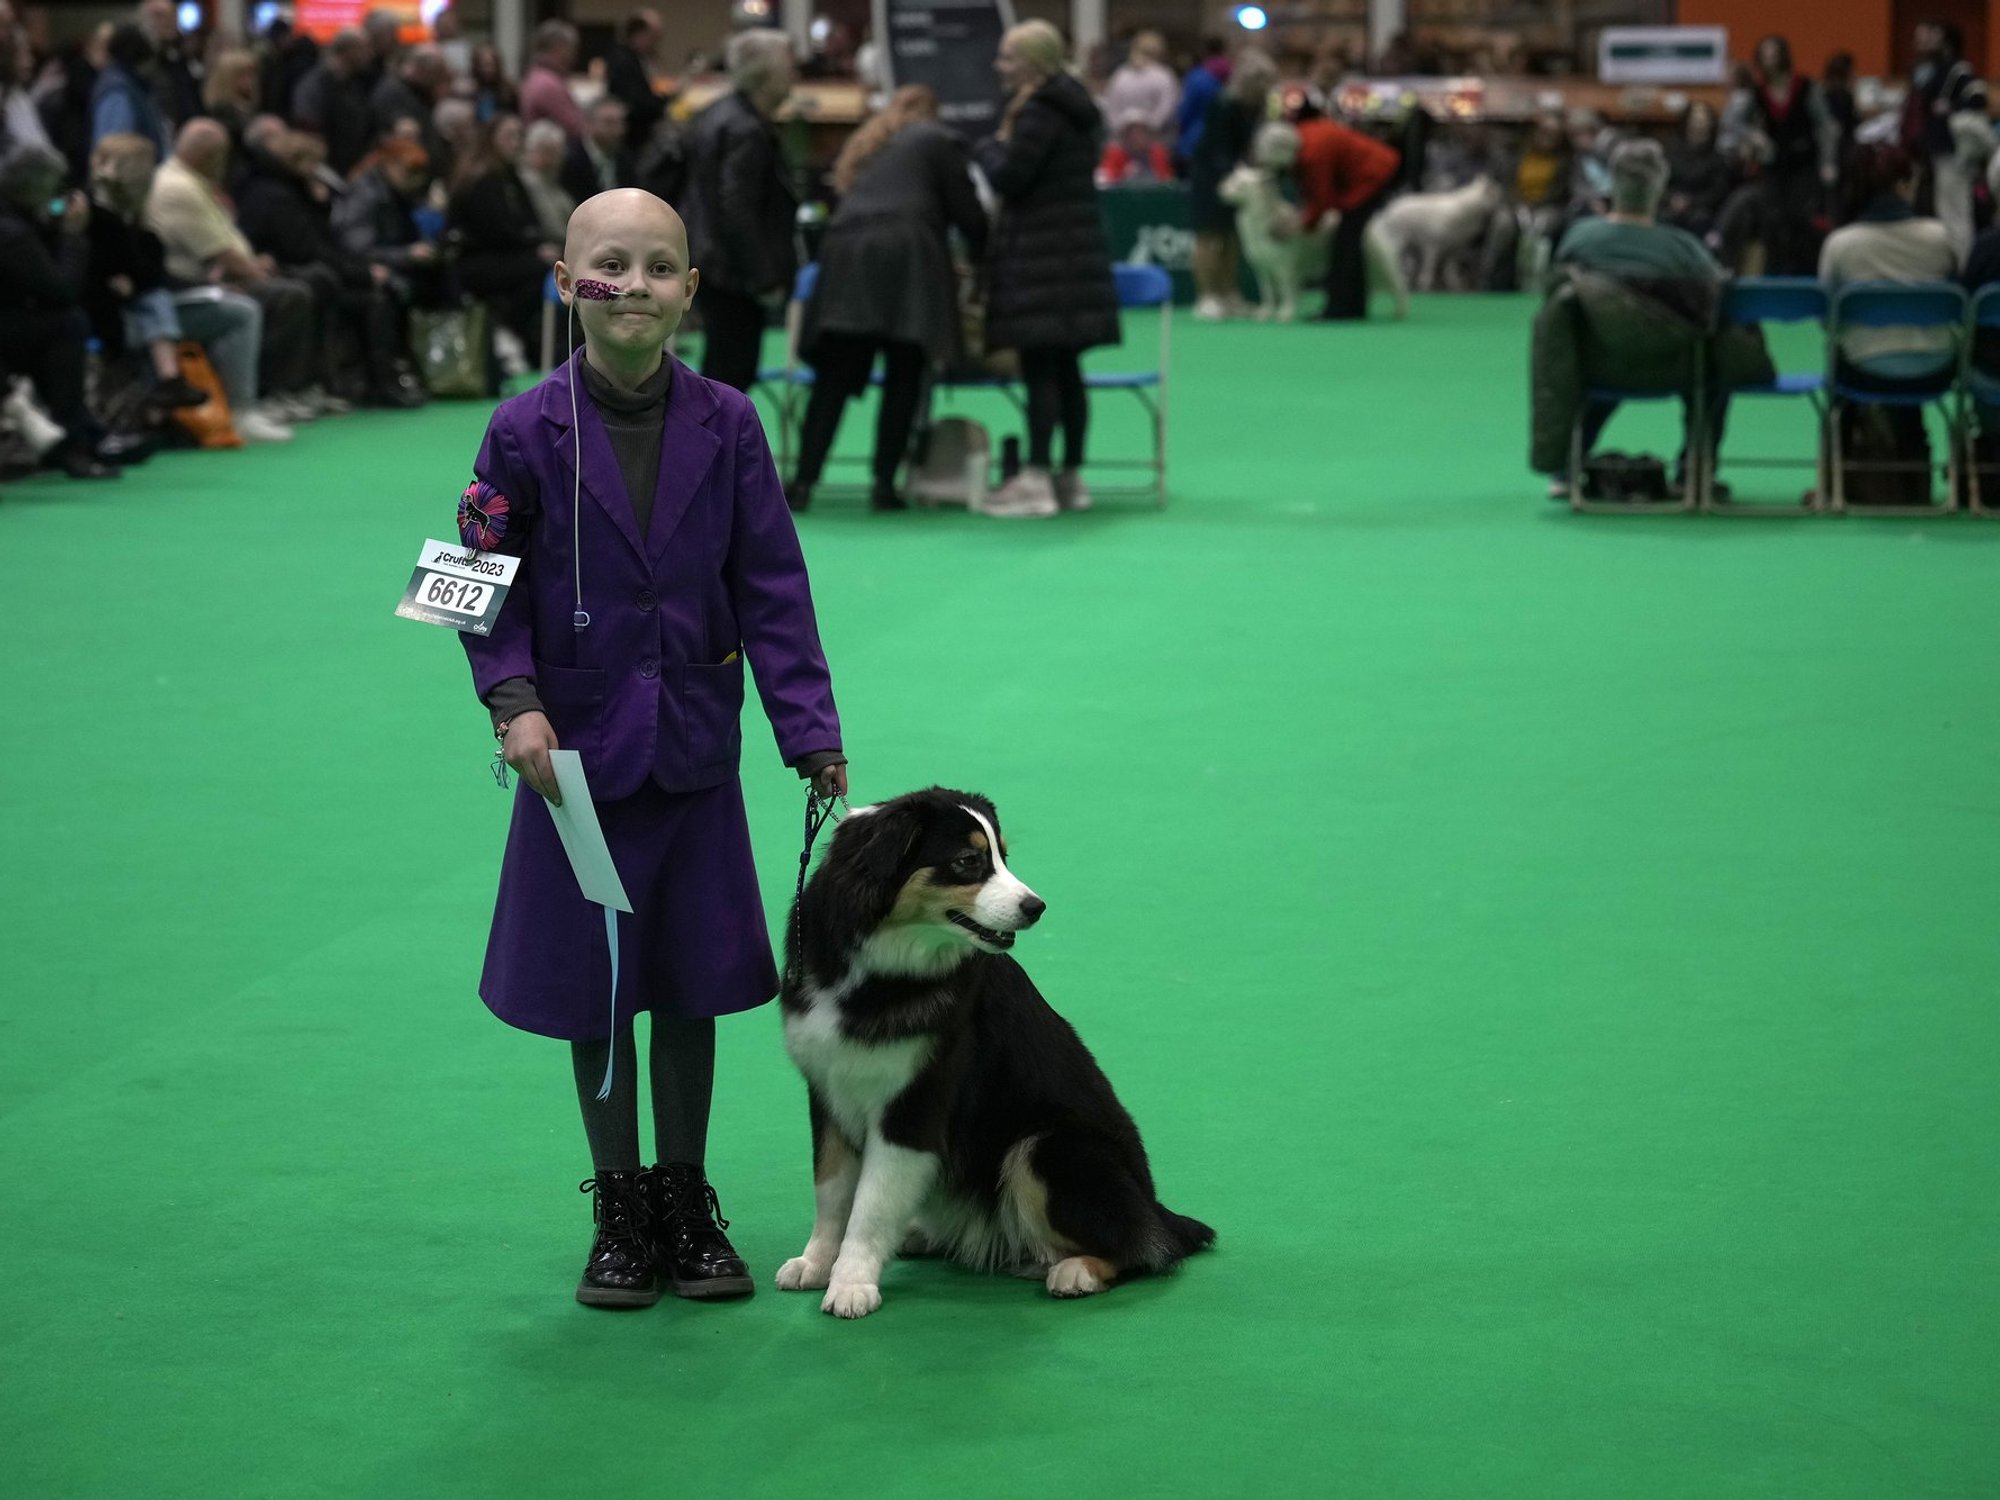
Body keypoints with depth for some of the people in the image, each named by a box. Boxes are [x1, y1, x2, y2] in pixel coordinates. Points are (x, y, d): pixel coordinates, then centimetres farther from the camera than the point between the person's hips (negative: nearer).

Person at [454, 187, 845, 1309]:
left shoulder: (726, 427, -3)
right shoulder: (529, 433, -8)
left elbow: (772, 591, 0)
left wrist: (813, 733, -5)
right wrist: (515, 700, -18)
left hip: (696, 754, 2)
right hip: (580, 753, -1)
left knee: (690, 984, 10)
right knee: (594, 991, 8)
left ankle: (687, 1204, 26)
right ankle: (620, 1212, 23)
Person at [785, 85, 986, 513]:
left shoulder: (863, 146, 31)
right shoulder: (939, 141, 14)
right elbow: (966, 210, 8)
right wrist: (981, 256, 25)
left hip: (845, 254, 4)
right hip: (905, 260, -4)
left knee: (833, 380, 2)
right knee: (903, 377, 2)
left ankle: (804, 481, -7)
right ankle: (884, 482, -4)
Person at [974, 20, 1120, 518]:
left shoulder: (1038, 113, -13)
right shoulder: (1076, 108, 16)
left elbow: (1009, 178, -16)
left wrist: (990, 148, 3)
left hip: (1040, 254, -9)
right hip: (1078, 250, 9)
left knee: (1039, 369, -10)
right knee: (1066, 369, 11)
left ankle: (1037, 477, -12)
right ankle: (1072, 476, 14)